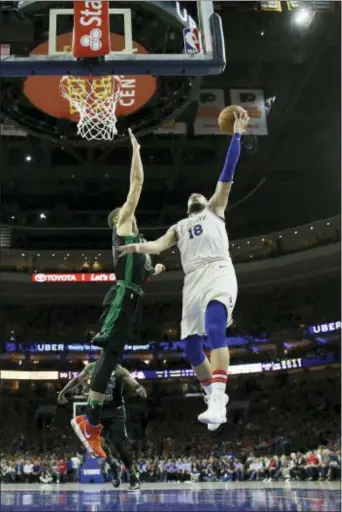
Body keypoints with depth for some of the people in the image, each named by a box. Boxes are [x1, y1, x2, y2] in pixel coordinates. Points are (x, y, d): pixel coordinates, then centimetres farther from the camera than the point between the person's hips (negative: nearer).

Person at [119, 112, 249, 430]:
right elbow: (160, 244, 10)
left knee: (214, 328, -30)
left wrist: (237, 133, 7)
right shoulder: (179, 227, 31)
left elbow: (228, 171, 14)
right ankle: (214, 398, 21)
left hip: (219, 272, -5)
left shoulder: (215, 209, 24)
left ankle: (218, 402, -39)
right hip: (193, 280, 5)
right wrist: (141, 247, -13)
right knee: (191, 348, 1)